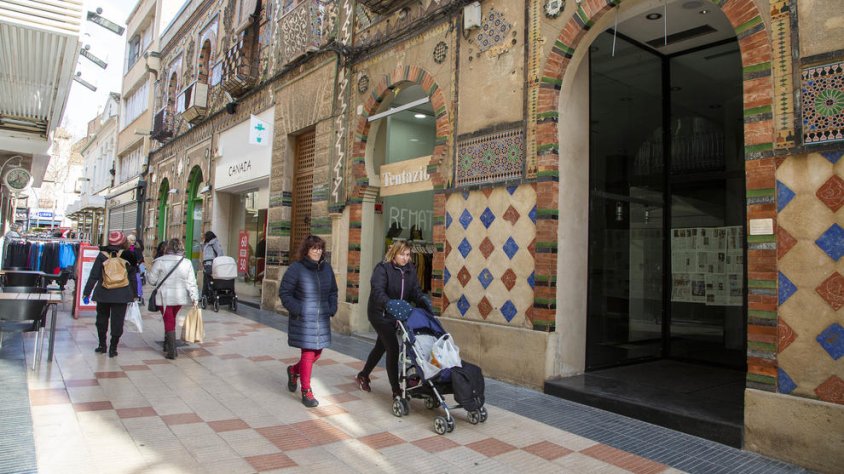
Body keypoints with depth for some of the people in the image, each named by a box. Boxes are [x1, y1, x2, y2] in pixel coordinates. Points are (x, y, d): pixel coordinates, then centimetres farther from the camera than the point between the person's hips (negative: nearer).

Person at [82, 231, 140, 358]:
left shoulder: (102, 255, -1)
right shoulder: (127, 256, 0)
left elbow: (93, 275, -1)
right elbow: (132, 278, 4)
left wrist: (87, 292, 5)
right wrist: (134, 294, 13)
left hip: (103, 294, 1)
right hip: (121, 295, -1)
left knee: (102, 318, 18)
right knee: (117, 321, 4)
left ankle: (102, 345, 26)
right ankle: (113, 348, 5)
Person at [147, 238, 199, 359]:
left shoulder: (160, 261, -10)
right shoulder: (187, 262, -2)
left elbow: (152, 280, -3)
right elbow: (191, 282, -4)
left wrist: (147, 275, 19)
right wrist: (194, 297, -2)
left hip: (164, 297, -3)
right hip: (180, 297, 3)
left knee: (169, 321, 2)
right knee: (171, 320, 22)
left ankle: (171, 351, -2)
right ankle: (168, 345, 33)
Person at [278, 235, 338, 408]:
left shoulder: (326, 268, 6)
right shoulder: (296, 268, -10)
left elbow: (333, 291, 18)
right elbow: (284, 292, -6)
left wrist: (332, 308, 5)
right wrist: (296, 310, -14)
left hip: (322, 319, 6)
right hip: (304, 320, -6)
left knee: (317, 353, 14)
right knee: (308, 354, -2)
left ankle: (294, 370, 43)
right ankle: (306, 392, 16)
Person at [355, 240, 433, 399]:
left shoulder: (410, 270, 2)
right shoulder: (382, 268, -17)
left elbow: (415, 291, -3)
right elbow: (378, 292, -29)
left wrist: (424, 301, -24)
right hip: (379, 313, -7)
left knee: (381, 346, 19)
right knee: (393, 347, -12)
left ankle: (363, 376, 41)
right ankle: (396, 390, -4)